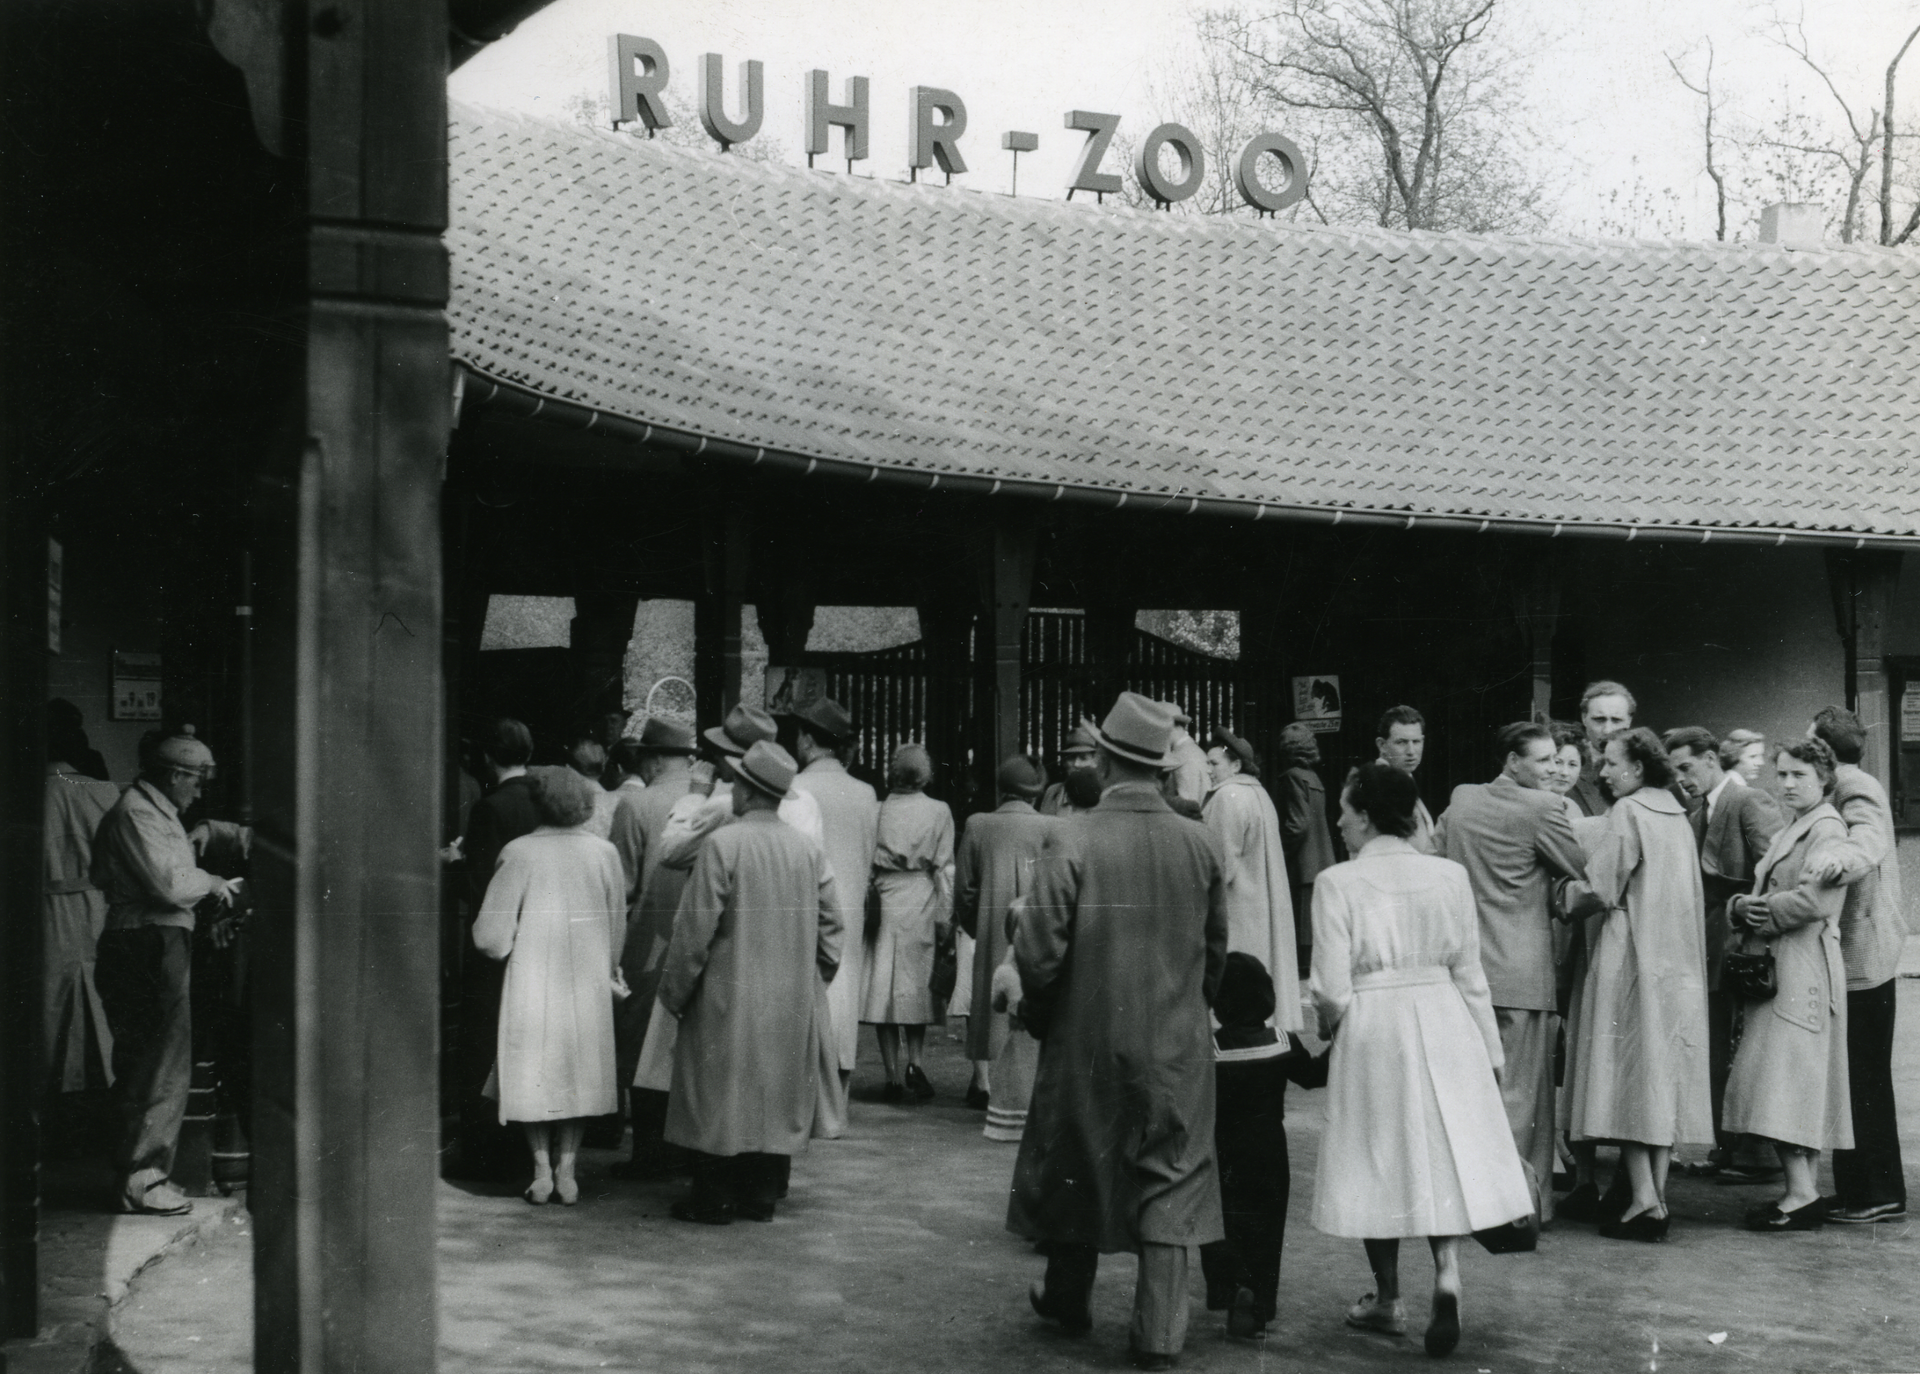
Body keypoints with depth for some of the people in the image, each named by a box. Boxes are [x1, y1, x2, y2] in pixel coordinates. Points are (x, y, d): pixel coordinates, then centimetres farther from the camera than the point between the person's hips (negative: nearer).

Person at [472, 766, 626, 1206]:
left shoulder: (518, 853, -10)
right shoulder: (604, 853, -5)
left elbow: (491, 937, -9)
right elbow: (617, 926, 3)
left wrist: (504, 947, 13)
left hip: (531, 984, -1)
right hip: (588, 985, 2)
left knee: (534, 1074, 10)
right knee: (580, 1074, 12)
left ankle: (542, 1169, 10)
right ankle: (566, 1168, 10)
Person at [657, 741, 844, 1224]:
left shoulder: (722, 844, -14)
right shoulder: (808, 849, 1)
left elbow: (697, 926, -14)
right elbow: (830, 925, 5)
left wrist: (675, 991, -3)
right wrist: (813, 981, 18)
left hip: (729, 996, -5)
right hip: (792, 1002, 5)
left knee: (719, 1094, 5)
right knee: (777, 1092, 12)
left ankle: (714, 1198, 9)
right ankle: (762, 1195, 17)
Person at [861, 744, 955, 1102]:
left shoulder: (876, 811, -1)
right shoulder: (938, 812, -1)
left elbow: (864, 866, 2)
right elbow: (944, 868, -1)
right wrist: (945, 917, 4)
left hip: (882, 904, 0)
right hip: (920, 904, 0)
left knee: (882, 988, 5)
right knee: (916, 985, 13)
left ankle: (893, 1076, 3)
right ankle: (914, 1062, -4)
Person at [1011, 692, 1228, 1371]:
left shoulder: (1071, 842, -15)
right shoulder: (1201, 845, -4)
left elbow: (1038, 951, -16)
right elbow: (1216, 951, 6)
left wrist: (1037, 1010, 3)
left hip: (1087, 1038, -1)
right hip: (1178, 1048, 2)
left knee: (1076, 1168, 18)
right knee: (1169, 1186, 8)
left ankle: (1067, 1299, 35)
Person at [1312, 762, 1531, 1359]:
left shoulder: (1338, 883, -11)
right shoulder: (1450, 876, 0)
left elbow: (1331, 989, -11)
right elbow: (1469, 973, 4)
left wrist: (1334, 1019, 11)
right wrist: (1489, 1050, 13)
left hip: (1371, 1030, -2)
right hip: (1444, 1025, 3)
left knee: (1382, 1156, 12)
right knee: (1444, 1150, 13)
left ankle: (1388, 1299, 22)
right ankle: (1446, 1270, -9)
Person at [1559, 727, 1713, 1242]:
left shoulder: (1628, 814, -12)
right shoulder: (1676, 814, 11)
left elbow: (1601, 890, -15)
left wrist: (1564, 898, 3)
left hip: (1630, 959, -7)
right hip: (1677, 963, 7)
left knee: (1628, 1073, -4)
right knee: (1663, 1075, 8)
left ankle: (1643, 1199, -9)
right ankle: (1656, 1195, 10)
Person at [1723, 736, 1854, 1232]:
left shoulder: (1827, 829, -9)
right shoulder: (1790, 831, 22)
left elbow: (1812, 899, -21)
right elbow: (1764, 895, 19)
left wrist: (1762, 917, -9)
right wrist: (1744, 907, -3)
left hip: (1804, 966, -10)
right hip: (1776, 967, 10)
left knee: (1786, 1076, -12)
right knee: (1798, 1081, 9)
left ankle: (1801, 1193, -12)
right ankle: (1804, 1192, 11)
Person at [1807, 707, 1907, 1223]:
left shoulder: (1855, 787, -11)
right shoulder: (1845, 787, 19)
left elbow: (1870, 837, -30)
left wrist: (1843, 856, -52)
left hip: (1861, 958, -10)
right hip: (1853, 955, 10)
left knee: (1864, 1079, -6)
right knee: (1858, 1079, 12)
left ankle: (1880, 1195, -1)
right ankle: (1859, 1190, 17)